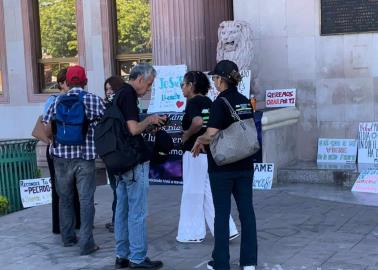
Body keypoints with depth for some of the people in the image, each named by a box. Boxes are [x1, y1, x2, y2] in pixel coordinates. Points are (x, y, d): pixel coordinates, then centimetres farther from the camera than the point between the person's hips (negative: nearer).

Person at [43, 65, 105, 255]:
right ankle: (86, 243, -2)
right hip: (85, 156, -2)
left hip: (61, 156, 2)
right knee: (86, 200, 0)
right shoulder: (94, 100, -2)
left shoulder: (58, 101, 2)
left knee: (65, 198, 16)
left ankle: (68, 237, 26)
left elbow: (46, 127, 3)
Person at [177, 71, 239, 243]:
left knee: (193, 193, 3)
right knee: (210, 193, 13)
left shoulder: (193, 102, -12)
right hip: (209, 153, 8)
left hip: (195, 152, -8)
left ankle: (192, 233, 13)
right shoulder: (208, 102, 12)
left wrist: (186, 135, -15)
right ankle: (227, 230, 11)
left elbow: (197, 122, -30)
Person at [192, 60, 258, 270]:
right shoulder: (245, 102, 8)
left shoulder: (220, 103, -14)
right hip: (245, 165, 6)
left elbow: (211, 135, -22)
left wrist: (199, 141, 0)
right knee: (246, 211, 9)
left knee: (222, 214, 3)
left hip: (222, 167, -6)